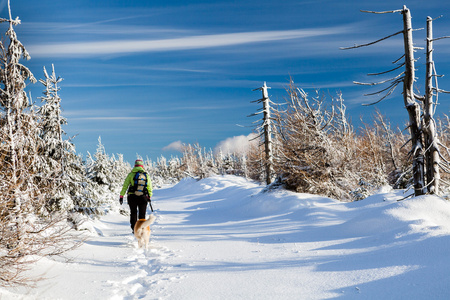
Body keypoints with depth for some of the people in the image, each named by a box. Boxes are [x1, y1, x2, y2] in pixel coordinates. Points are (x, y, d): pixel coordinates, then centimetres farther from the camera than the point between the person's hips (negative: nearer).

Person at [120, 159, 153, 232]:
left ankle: (134, 229, 6)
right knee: (142, 214, 11)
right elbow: (149, 187, 9)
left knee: (133, 213, 13)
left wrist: (121, 196, 1)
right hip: (143, 197, 1)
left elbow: (125, 186, -2)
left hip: (132, 196, -1)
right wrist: (149, 197, 20)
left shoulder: (131, 174, 1)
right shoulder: (146, 175, 6)